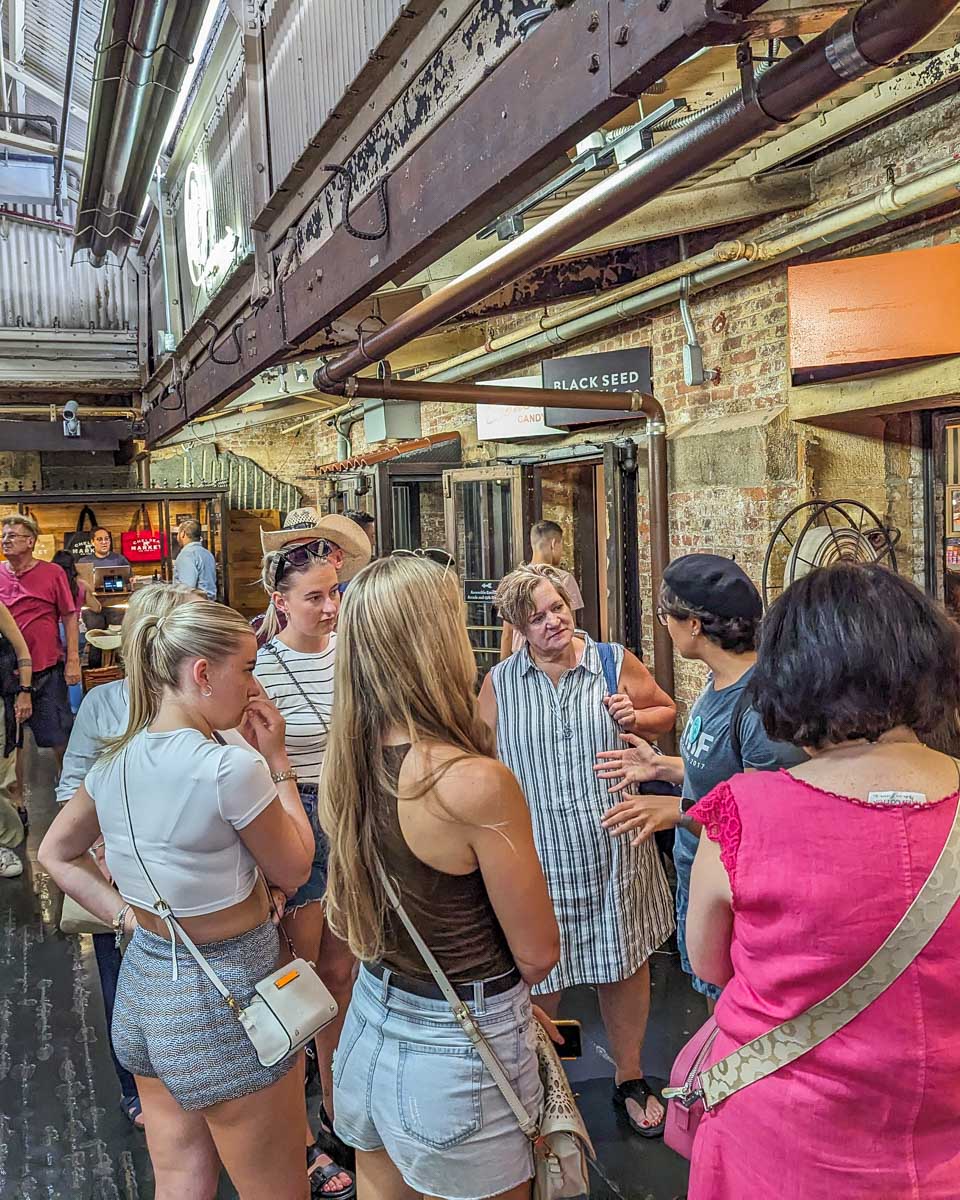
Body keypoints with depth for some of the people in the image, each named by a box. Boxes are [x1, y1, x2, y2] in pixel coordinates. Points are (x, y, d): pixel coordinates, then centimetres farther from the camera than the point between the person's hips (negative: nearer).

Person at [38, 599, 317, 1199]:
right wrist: (278, 760, -7)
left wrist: (125, 914, 7)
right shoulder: (231, 767, -25)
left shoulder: (116, 760, -3)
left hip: (145, 984, 8)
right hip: (228, 998, -8)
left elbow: (57, 853, 12)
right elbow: (294, 871, -11)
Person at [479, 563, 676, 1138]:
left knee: (625, 963, 15)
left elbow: (667, 711, 13)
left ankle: (631, 1078, 38)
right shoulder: (500, 684, 0)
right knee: (538, 974, 8)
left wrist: (638, 719, -8)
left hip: (612, 849, 1)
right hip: (539, 855, 0)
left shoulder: (615, 662, -1)